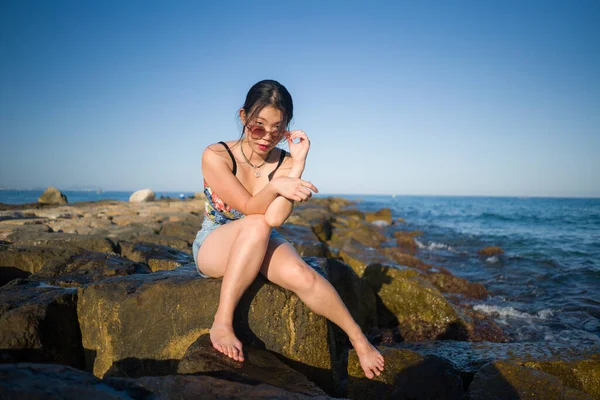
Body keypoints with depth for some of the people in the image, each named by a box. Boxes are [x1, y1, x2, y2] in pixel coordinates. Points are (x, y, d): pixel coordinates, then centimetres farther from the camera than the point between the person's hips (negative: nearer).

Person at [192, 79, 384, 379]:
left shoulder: (286, 163, -8)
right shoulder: (215, 156, -15)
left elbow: (275, 218, -25)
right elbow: (249, 209, -24)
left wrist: (298, 164, -28)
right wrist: (274, 186, -43)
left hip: (261, 247, 2)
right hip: (213, 248, -2)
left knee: (299, 275, -30)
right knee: (256, 225, -36)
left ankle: (359, 339, -10)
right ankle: (222, 322, -29)